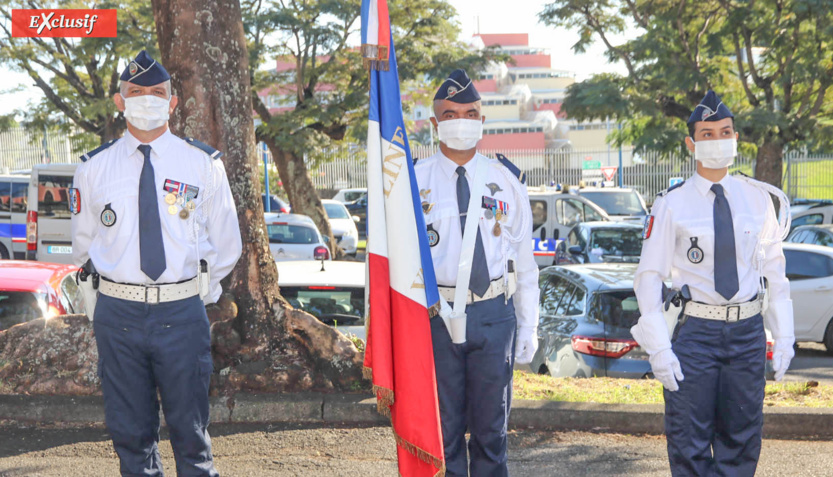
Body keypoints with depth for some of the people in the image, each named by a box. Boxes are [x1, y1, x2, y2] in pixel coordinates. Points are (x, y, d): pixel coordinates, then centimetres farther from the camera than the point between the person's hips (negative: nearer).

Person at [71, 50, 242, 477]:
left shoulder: (203, 163, 4)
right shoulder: (95, 167, 6)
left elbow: (226, 241, 13)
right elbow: (83, 242, 17)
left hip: (182, 312, -1)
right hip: (118, 312, 1)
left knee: (190, 428, 5)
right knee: (130, 430, 9)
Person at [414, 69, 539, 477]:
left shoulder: (506, 180, 7)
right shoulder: (413, 181, 1)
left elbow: (524, 257, 9)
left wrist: (529, 326, 5)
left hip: (494, 313, 1)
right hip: (436, 315, -1)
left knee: (492, 427, 8)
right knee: (443, 427, 6)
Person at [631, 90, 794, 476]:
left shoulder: (759, 199, 4)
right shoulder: (672, 205, -6)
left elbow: (775, 271, 8)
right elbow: (649, 277, -6)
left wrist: (783, 336, 3)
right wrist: (658, 347, -12)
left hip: (748, 331, 3)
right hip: (696, 331, -3)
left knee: (742, 439, 13)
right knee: (690, 445, 3)